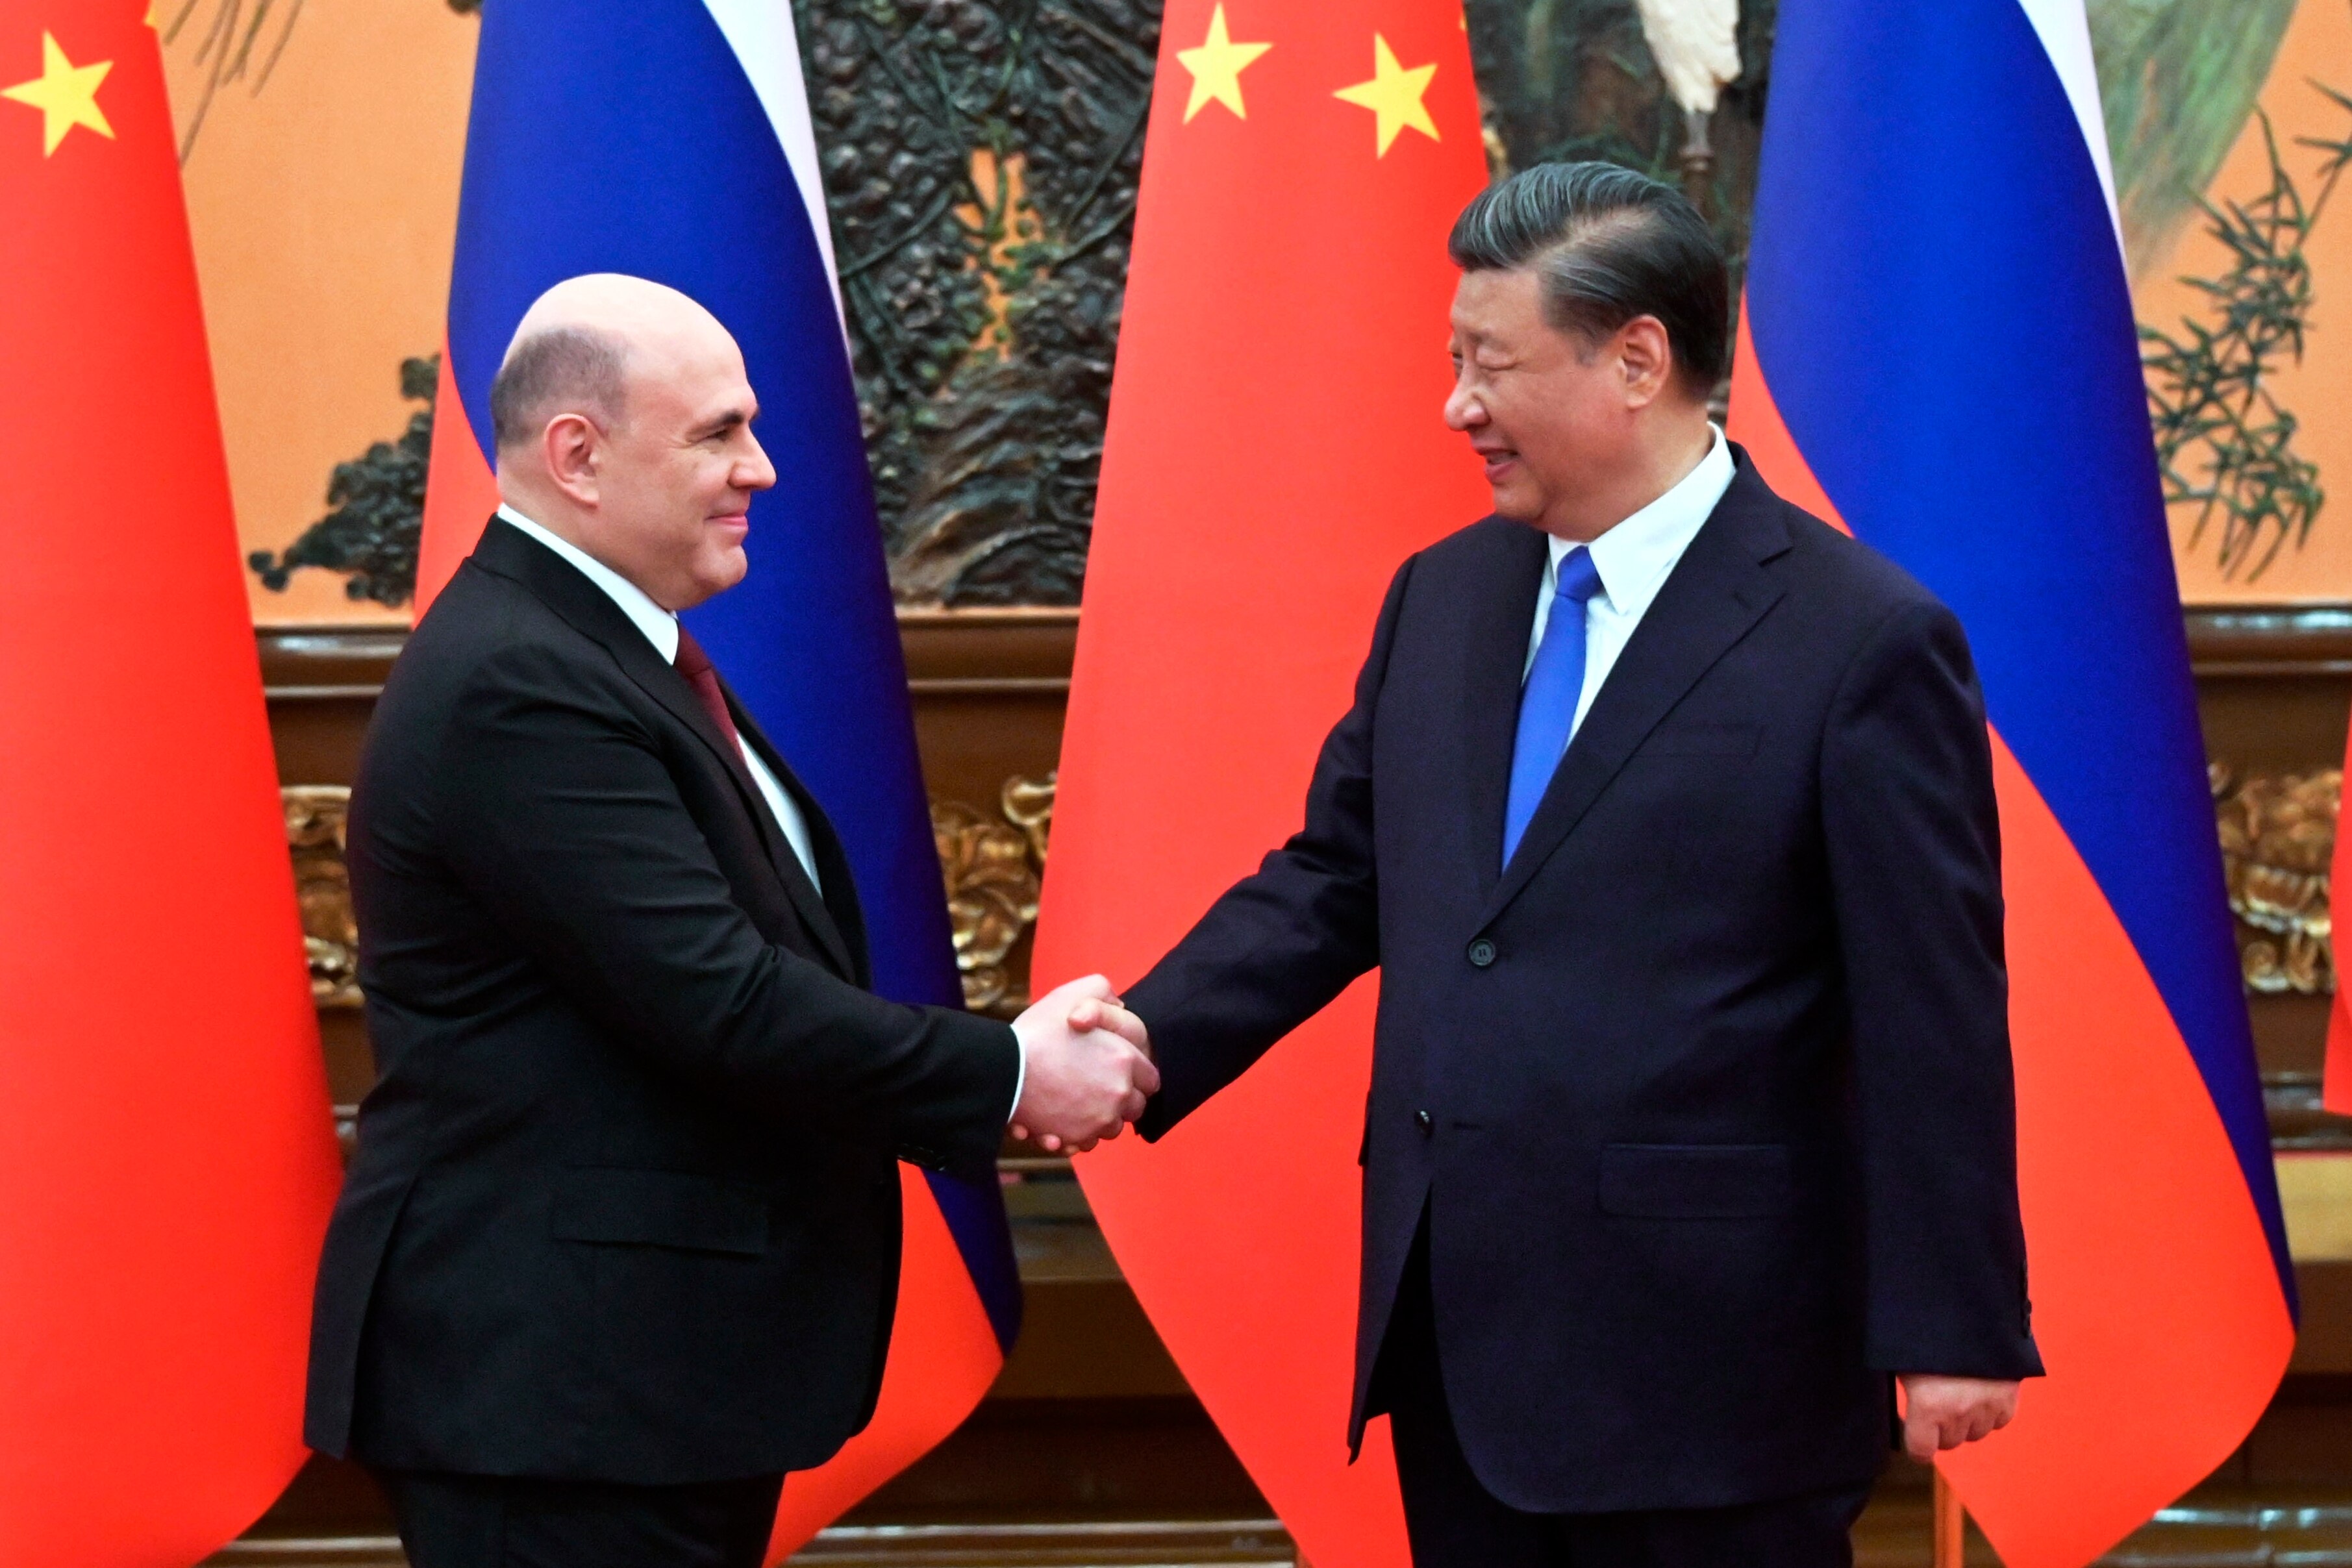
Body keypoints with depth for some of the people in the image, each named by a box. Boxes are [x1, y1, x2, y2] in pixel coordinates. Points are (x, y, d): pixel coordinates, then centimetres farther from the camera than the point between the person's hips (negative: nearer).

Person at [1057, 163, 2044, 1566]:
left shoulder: (1861, 642, -10)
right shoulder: (1442, 597, 11)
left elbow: (1936, 1017, -10)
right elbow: (1330, 884, 15)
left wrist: (1954, 1332, -11)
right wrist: (1141, 1045, -1)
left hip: (1703, 1361, -6)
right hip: (1460, 1341, 6)